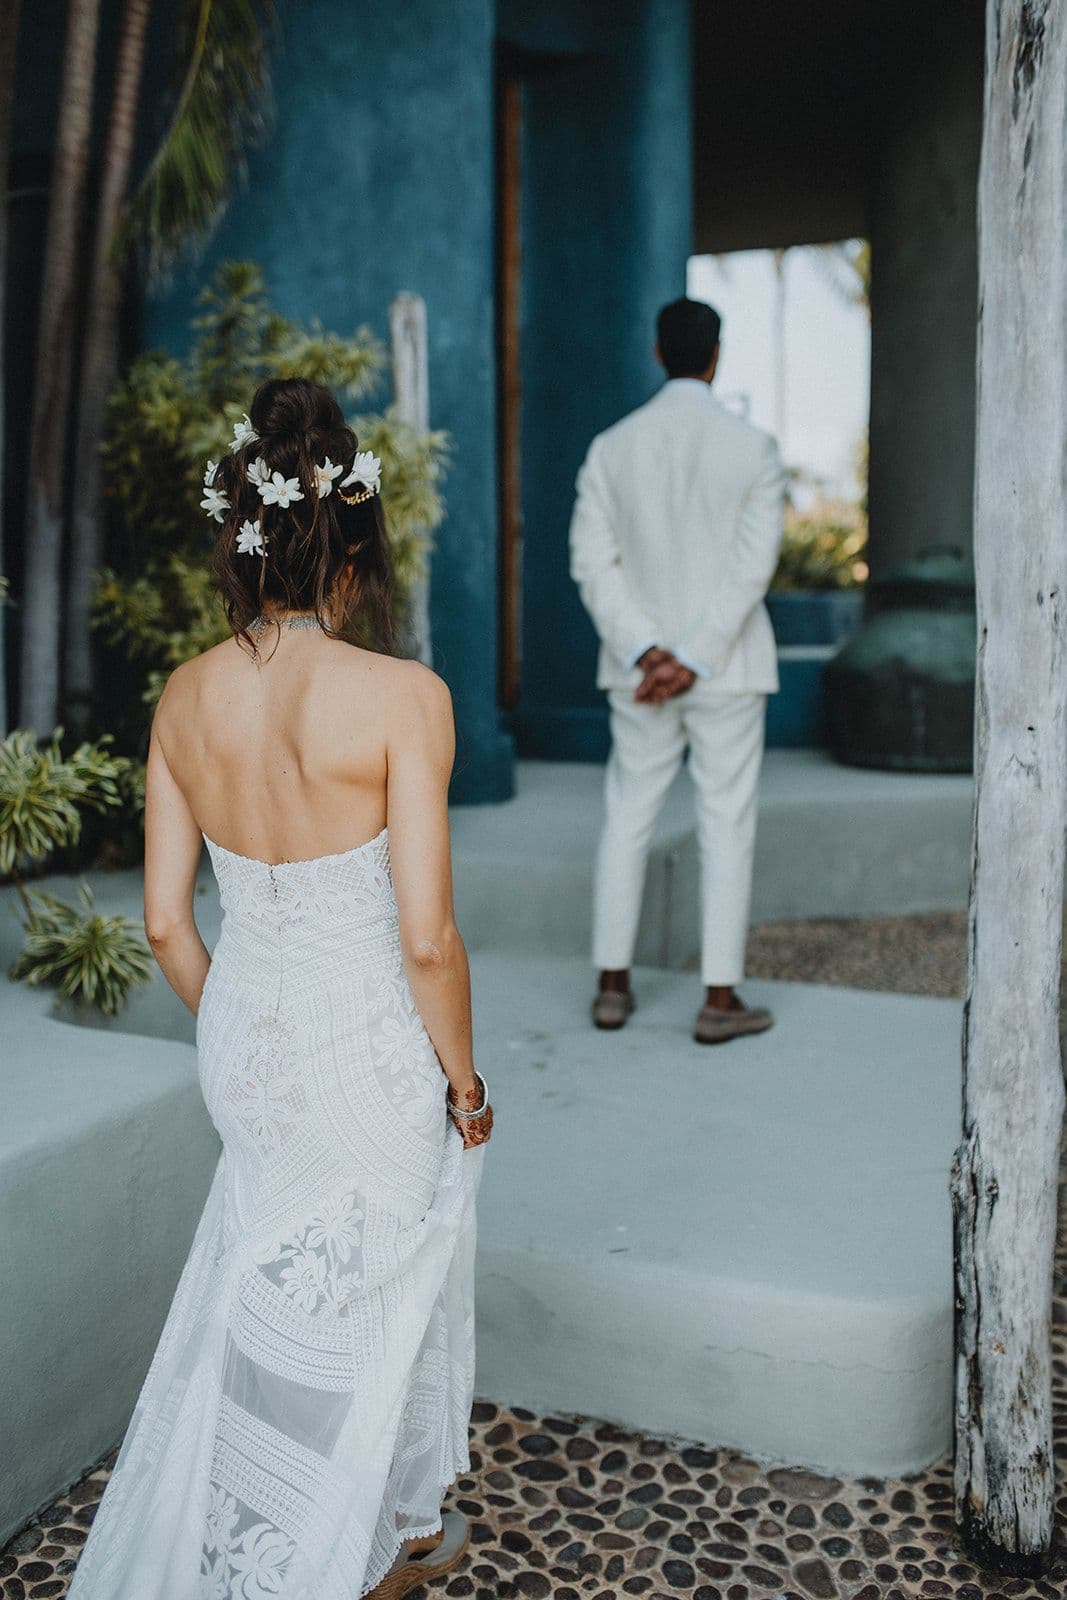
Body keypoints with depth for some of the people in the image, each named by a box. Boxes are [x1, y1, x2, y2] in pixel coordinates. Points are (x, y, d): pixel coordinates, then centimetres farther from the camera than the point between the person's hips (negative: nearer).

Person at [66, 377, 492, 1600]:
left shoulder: (186, 697, -5)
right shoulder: (401, 696, -22)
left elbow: (167, 923, 0)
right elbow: (427, 937, -21)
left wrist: (231, 1034, 16)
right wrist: (464, 1080, -5)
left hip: (248, 1047, 6)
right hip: (370, 1053, -5)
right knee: (355, 1321, 18)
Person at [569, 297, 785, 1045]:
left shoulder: (611, 447, 1)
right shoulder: (755, 447, -6)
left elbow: (594, 562, -5)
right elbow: (753, 567, -14)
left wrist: (647, 654, -10)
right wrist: (694, 664, -14)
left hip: (640, 667, 3)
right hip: (729, 665, -3)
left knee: (628, 819, 12)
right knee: (727, 824, 3)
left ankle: (614, 983, 17)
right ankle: (721, 998, 6)